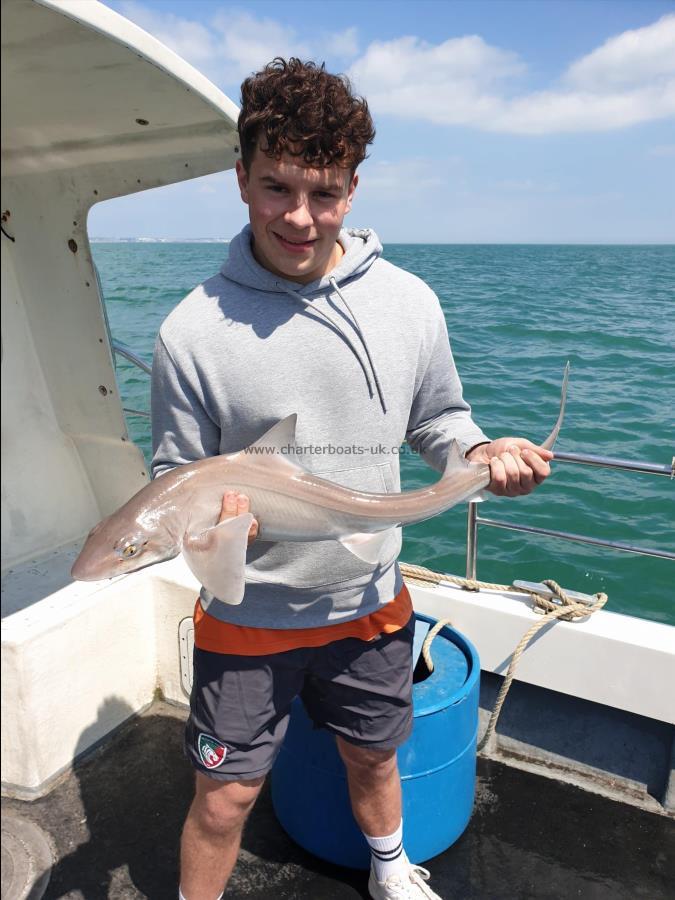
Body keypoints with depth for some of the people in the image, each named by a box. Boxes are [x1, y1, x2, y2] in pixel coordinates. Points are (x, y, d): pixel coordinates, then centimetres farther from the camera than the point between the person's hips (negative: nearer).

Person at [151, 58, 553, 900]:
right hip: (248, 614, -2)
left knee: (372, 759, 26)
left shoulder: (410, 302, -8)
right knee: (223, 797, 11)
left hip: (370, 600, 3)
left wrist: (484, 451, -14)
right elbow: (175, 478, -6)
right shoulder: (194, 330, -16)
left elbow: (435, 419, 6)